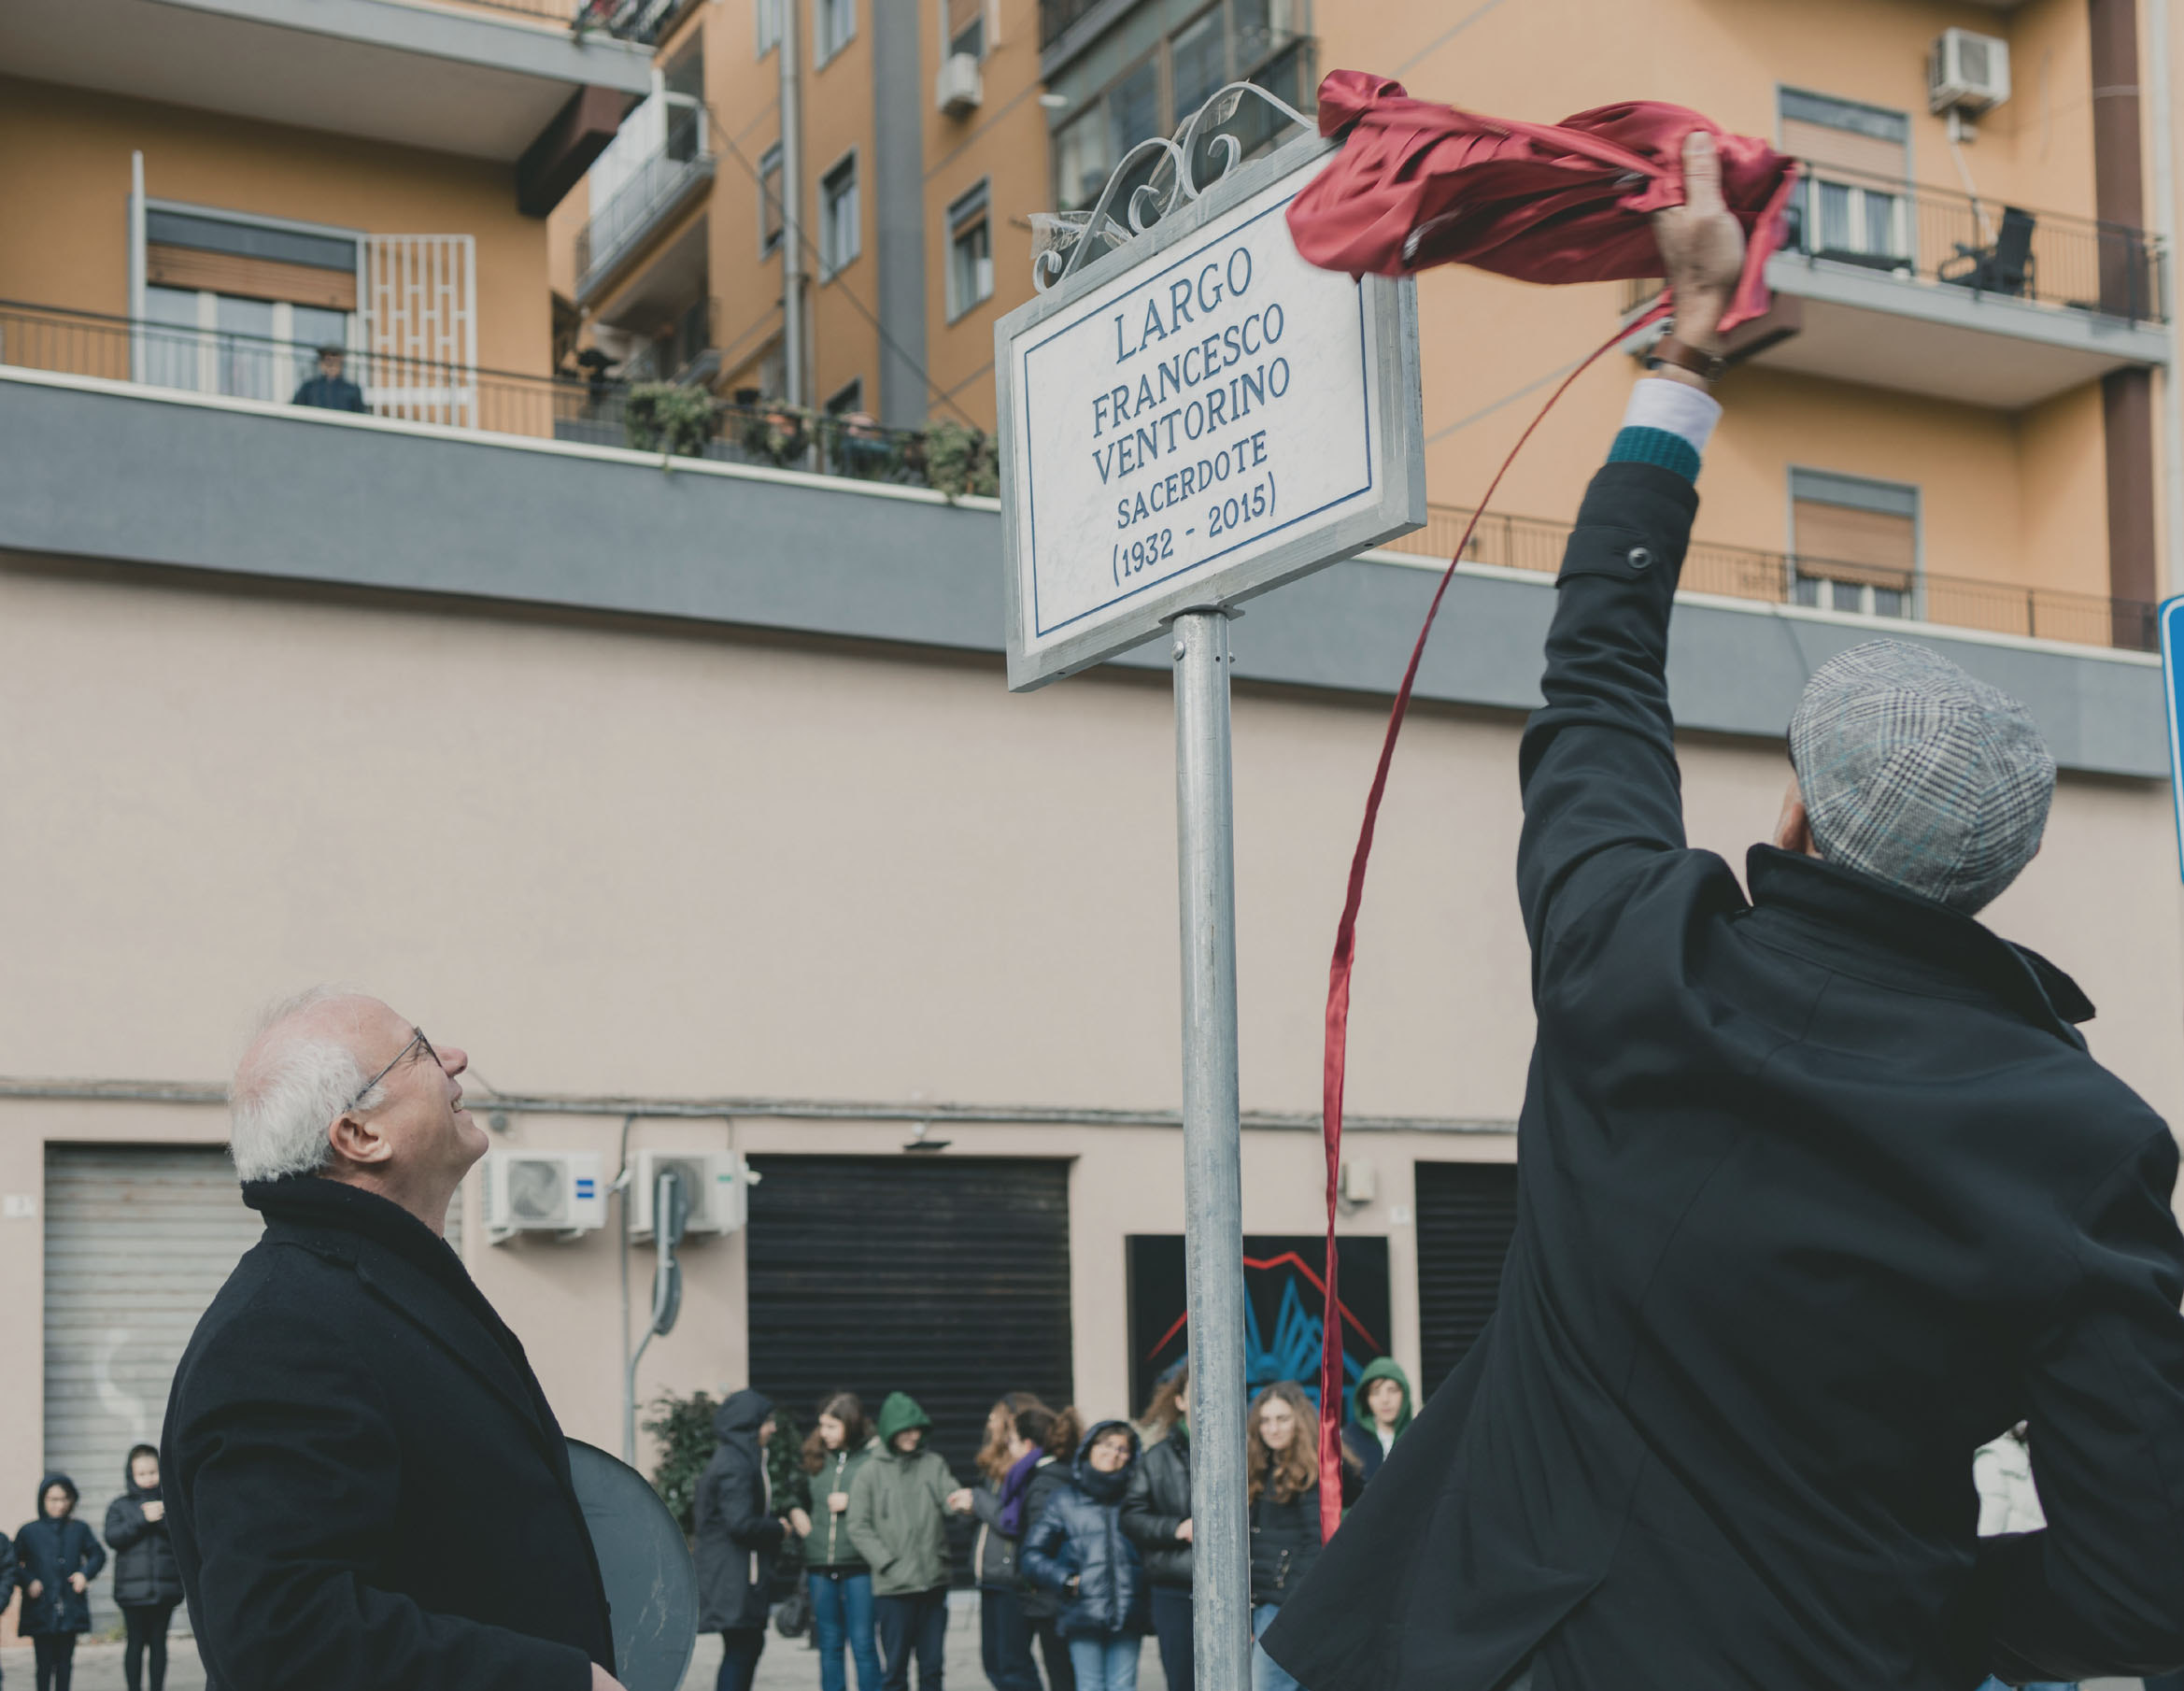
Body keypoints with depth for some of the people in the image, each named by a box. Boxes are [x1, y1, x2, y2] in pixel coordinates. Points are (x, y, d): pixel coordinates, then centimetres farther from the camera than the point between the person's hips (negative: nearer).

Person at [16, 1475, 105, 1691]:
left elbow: (98, 1555, 15)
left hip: (70, 1609, 2)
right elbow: (14, 1563, 2)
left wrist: (86, 1574, -2)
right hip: (41, 1609, -2)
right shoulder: (29, 1531, 0)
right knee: (45, 1663, -3)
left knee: (65, 1661, 7)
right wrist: (29, 1581, -13)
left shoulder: (78, 1529, 6)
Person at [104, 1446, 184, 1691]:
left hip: (164, 1586, 1)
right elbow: (113, 1537, -8)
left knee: (158, 1641, 6)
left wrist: (164, 1518, -16)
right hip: (132, 1586, -1)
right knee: (136, 1642, 0)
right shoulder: (120, 1506, 7)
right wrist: (142, 1518, -16)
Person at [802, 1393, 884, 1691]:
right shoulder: (818, 1457, 11)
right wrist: (797, 1515, 7)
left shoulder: (875, 1456, -6)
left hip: (859, 1566, -5)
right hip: (821, 1566, 5)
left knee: (863, 1644, -1)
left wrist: (852, 1502, -14)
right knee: (829, 1646, 10)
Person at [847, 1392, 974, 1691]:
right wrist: (889, 1565, -11)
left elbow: (951, 1498, -7)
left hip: (934, 1583, 2)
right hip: (892, 1587, -2)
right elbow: (859, 1529, -2)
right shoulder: (870, 1473, 0)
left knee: (932, 1666, 10)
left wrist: (965, 1502, -31)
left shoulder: (934, 1464, 6)